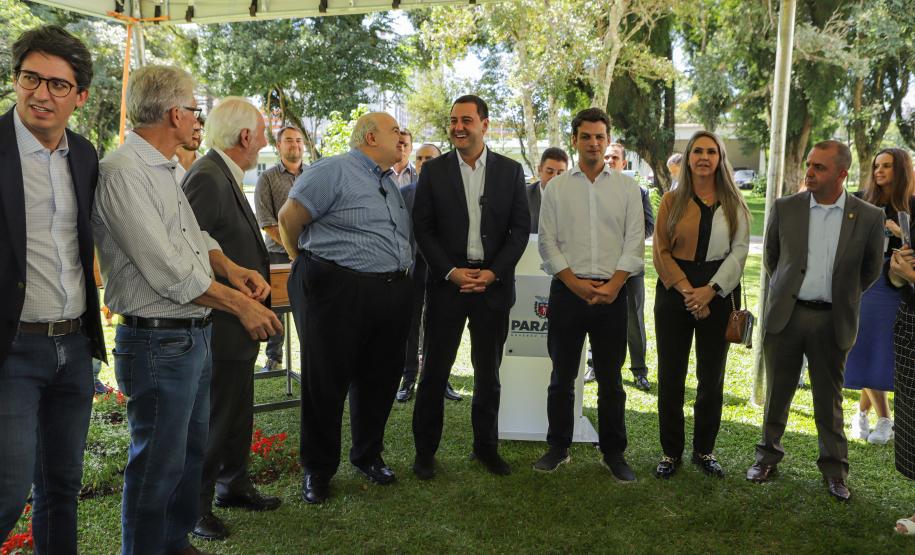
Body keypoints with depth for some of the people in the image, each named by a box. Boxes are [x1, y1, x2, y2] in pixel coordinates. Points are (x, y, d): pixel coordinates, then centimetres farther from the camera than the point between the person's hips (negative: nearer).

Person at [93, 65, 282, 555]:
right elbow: (169, 272, -23)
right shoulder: (124, 173, -19)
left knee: (191, 450, 21)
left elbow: (195, 236, 19)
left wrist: (230, 268, -1)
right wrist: (240, 305, -15)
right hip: (159, 343, -10)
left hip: (193, 336, 10)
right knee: (159, 464, 4)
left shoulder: (162, 170, 12)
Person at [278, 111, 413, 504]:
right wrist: (305, 263, 3)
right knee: (325, 382, 4)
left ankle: (368, 455, 34)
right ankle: (317, 468, 19)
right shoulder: (332, 172, -10)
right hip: (338, 292, -8)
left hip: (391, 294, 8)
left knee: (379, 380, 15)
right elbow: (289, 217, -10)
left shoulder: (390, 184, 18)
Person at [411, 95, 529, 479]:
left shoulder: (510, 171, 5)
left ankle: (486, 446, 25)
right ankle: (425, 450, 16)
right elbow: (422, 228, -1)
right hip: (447, 283, -1)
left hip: (494, 284, 1)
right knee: (435, 370, 4)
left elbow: (521, 228, 2)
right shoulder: (433, 170, 2)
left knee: (488, 372, 11)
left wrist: (494, 273, -9)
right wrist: (452, 272, -11)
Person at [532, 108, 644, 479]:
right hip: (567, 291, 0)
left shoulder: (627, 187, 7)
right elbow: (548, 242, 1)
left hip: (612, 292, 0)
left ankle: (613, 453, 19)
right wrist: (575, 283, -10)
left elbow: (634, 242, 1)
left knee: (610, 379, 7)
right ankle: (558, 448, 21)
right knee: (562, 376, 8)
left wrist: (613, 285, -11)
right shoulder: (557, 188, 6)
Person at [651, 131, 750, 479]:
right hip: (675, 291, 0)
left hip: (719, 293, 1)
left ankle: (704, 450, 19)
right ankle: (671, 452, 13)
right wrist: (686, 290, -12)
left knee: (712, 377, 6)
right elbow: (660, 251, -1)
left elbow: (739, 251, 0)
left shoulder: (733, 204, 6)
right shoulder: (672, 201, 5)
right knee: (671, 376, 1)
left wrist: (711, 290, -12)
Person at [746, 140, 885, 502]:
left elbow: (871, 269, 10)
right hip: (785, 316, 1)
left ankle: (834, 469, 23)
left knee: (829, 398, 9)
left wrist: (841, 296, 12)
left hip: (832, 321, -1)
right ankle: (768, 455, 28)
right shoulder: (785, 208, -1)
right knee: (777, 393, 12)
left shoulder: (868, 217, -3)